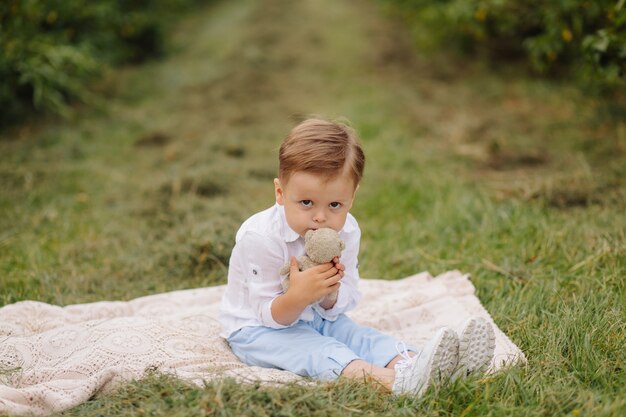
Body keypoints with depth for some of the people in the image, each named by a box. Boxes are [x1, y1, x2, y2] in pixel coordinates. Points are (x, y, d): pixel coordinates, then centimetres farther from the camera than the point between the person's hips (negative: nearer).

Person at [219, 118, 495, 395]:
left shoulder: (347, 232, -8)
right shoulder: (260, 237, -25)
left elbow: (340, 306, -4)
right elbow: (270, 315, -22)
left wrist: (329, 295, -29)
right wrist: (298, 296, -43)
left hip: (317, 319, 6)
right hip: (258, 328, -6)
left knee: (363, 337, -16)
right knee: (317, 351, -31)